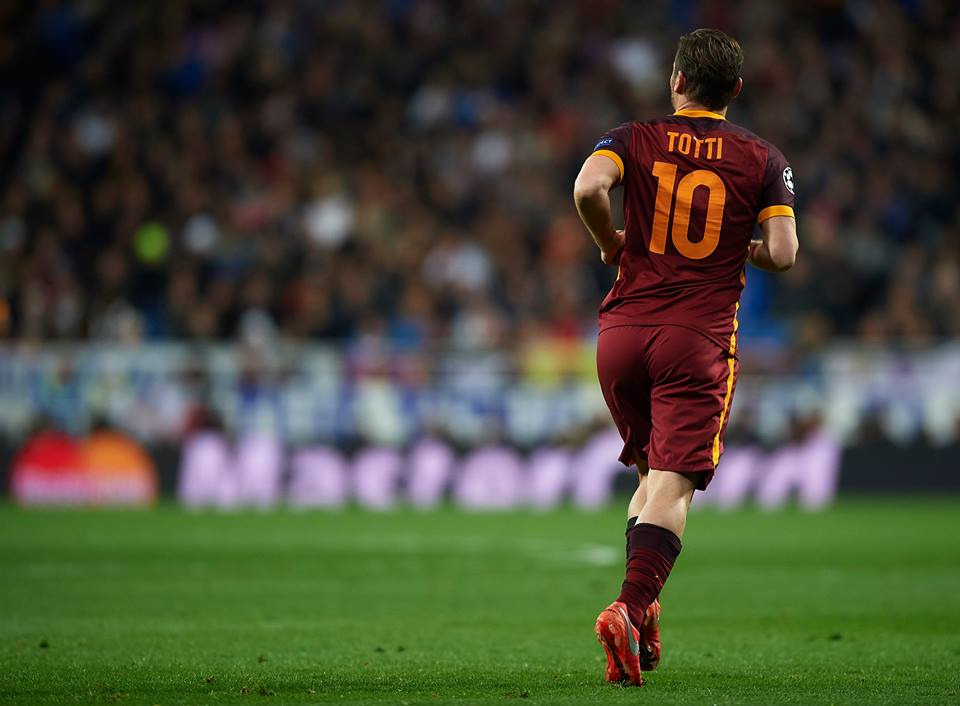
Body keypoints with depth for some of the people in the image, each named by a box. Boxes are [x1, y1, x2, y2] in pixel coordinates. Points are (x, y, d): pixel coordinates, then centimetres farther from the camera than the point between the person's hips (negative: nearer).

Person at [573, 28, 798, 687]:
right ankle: (630, 606, -28)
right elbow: (783, 254, -4)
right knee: (673, 487, -8)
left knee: (652, 472, 21)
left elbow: (588, 187, -16)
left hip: (623, 334, 2)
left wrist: (610, 241, 2)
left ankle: (643, 608, 13)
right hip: (700, 338, -2)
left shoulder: (633, 138, 4)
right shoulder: (764, 159, 4)